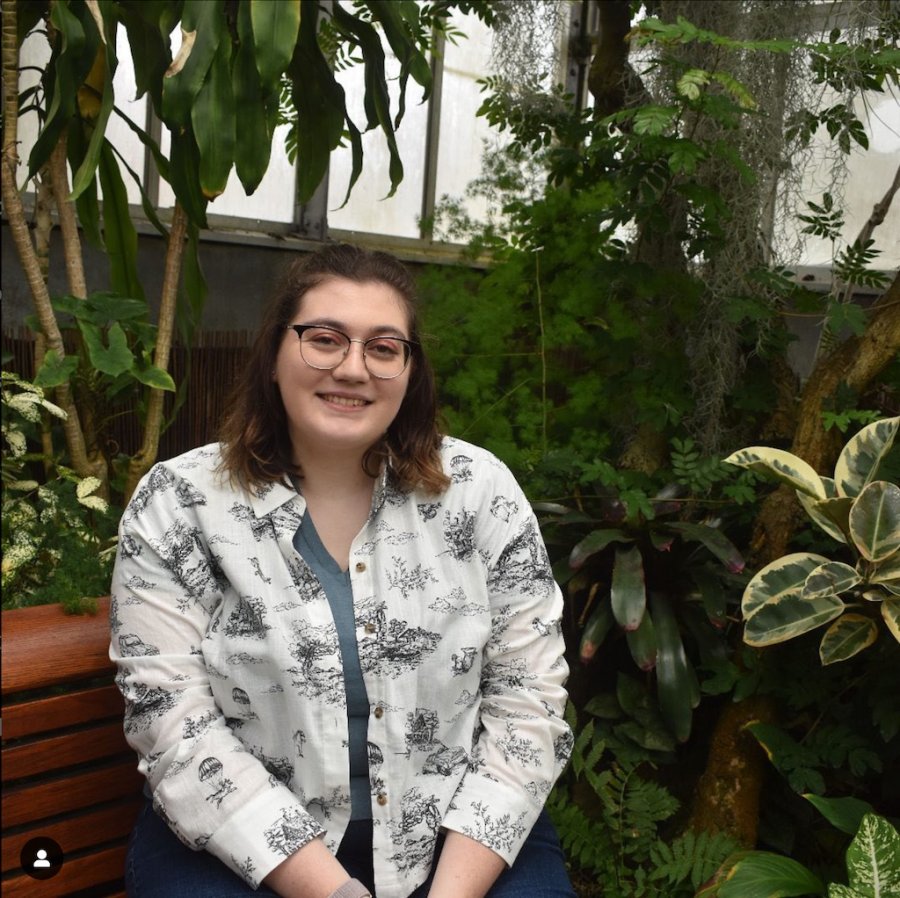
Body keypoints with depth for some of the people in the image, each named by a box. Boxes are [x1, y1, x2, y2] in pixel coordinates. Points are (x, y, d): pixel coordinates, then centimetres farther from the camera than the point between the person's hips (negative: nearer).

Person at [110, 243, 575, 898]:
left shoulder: (481, 490, -4)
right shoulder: (176, 505, -6)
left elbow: (526, 697, -4)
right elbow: (177, 727, -10)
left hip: (461, 833, 1)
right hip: (245, 845, 0)